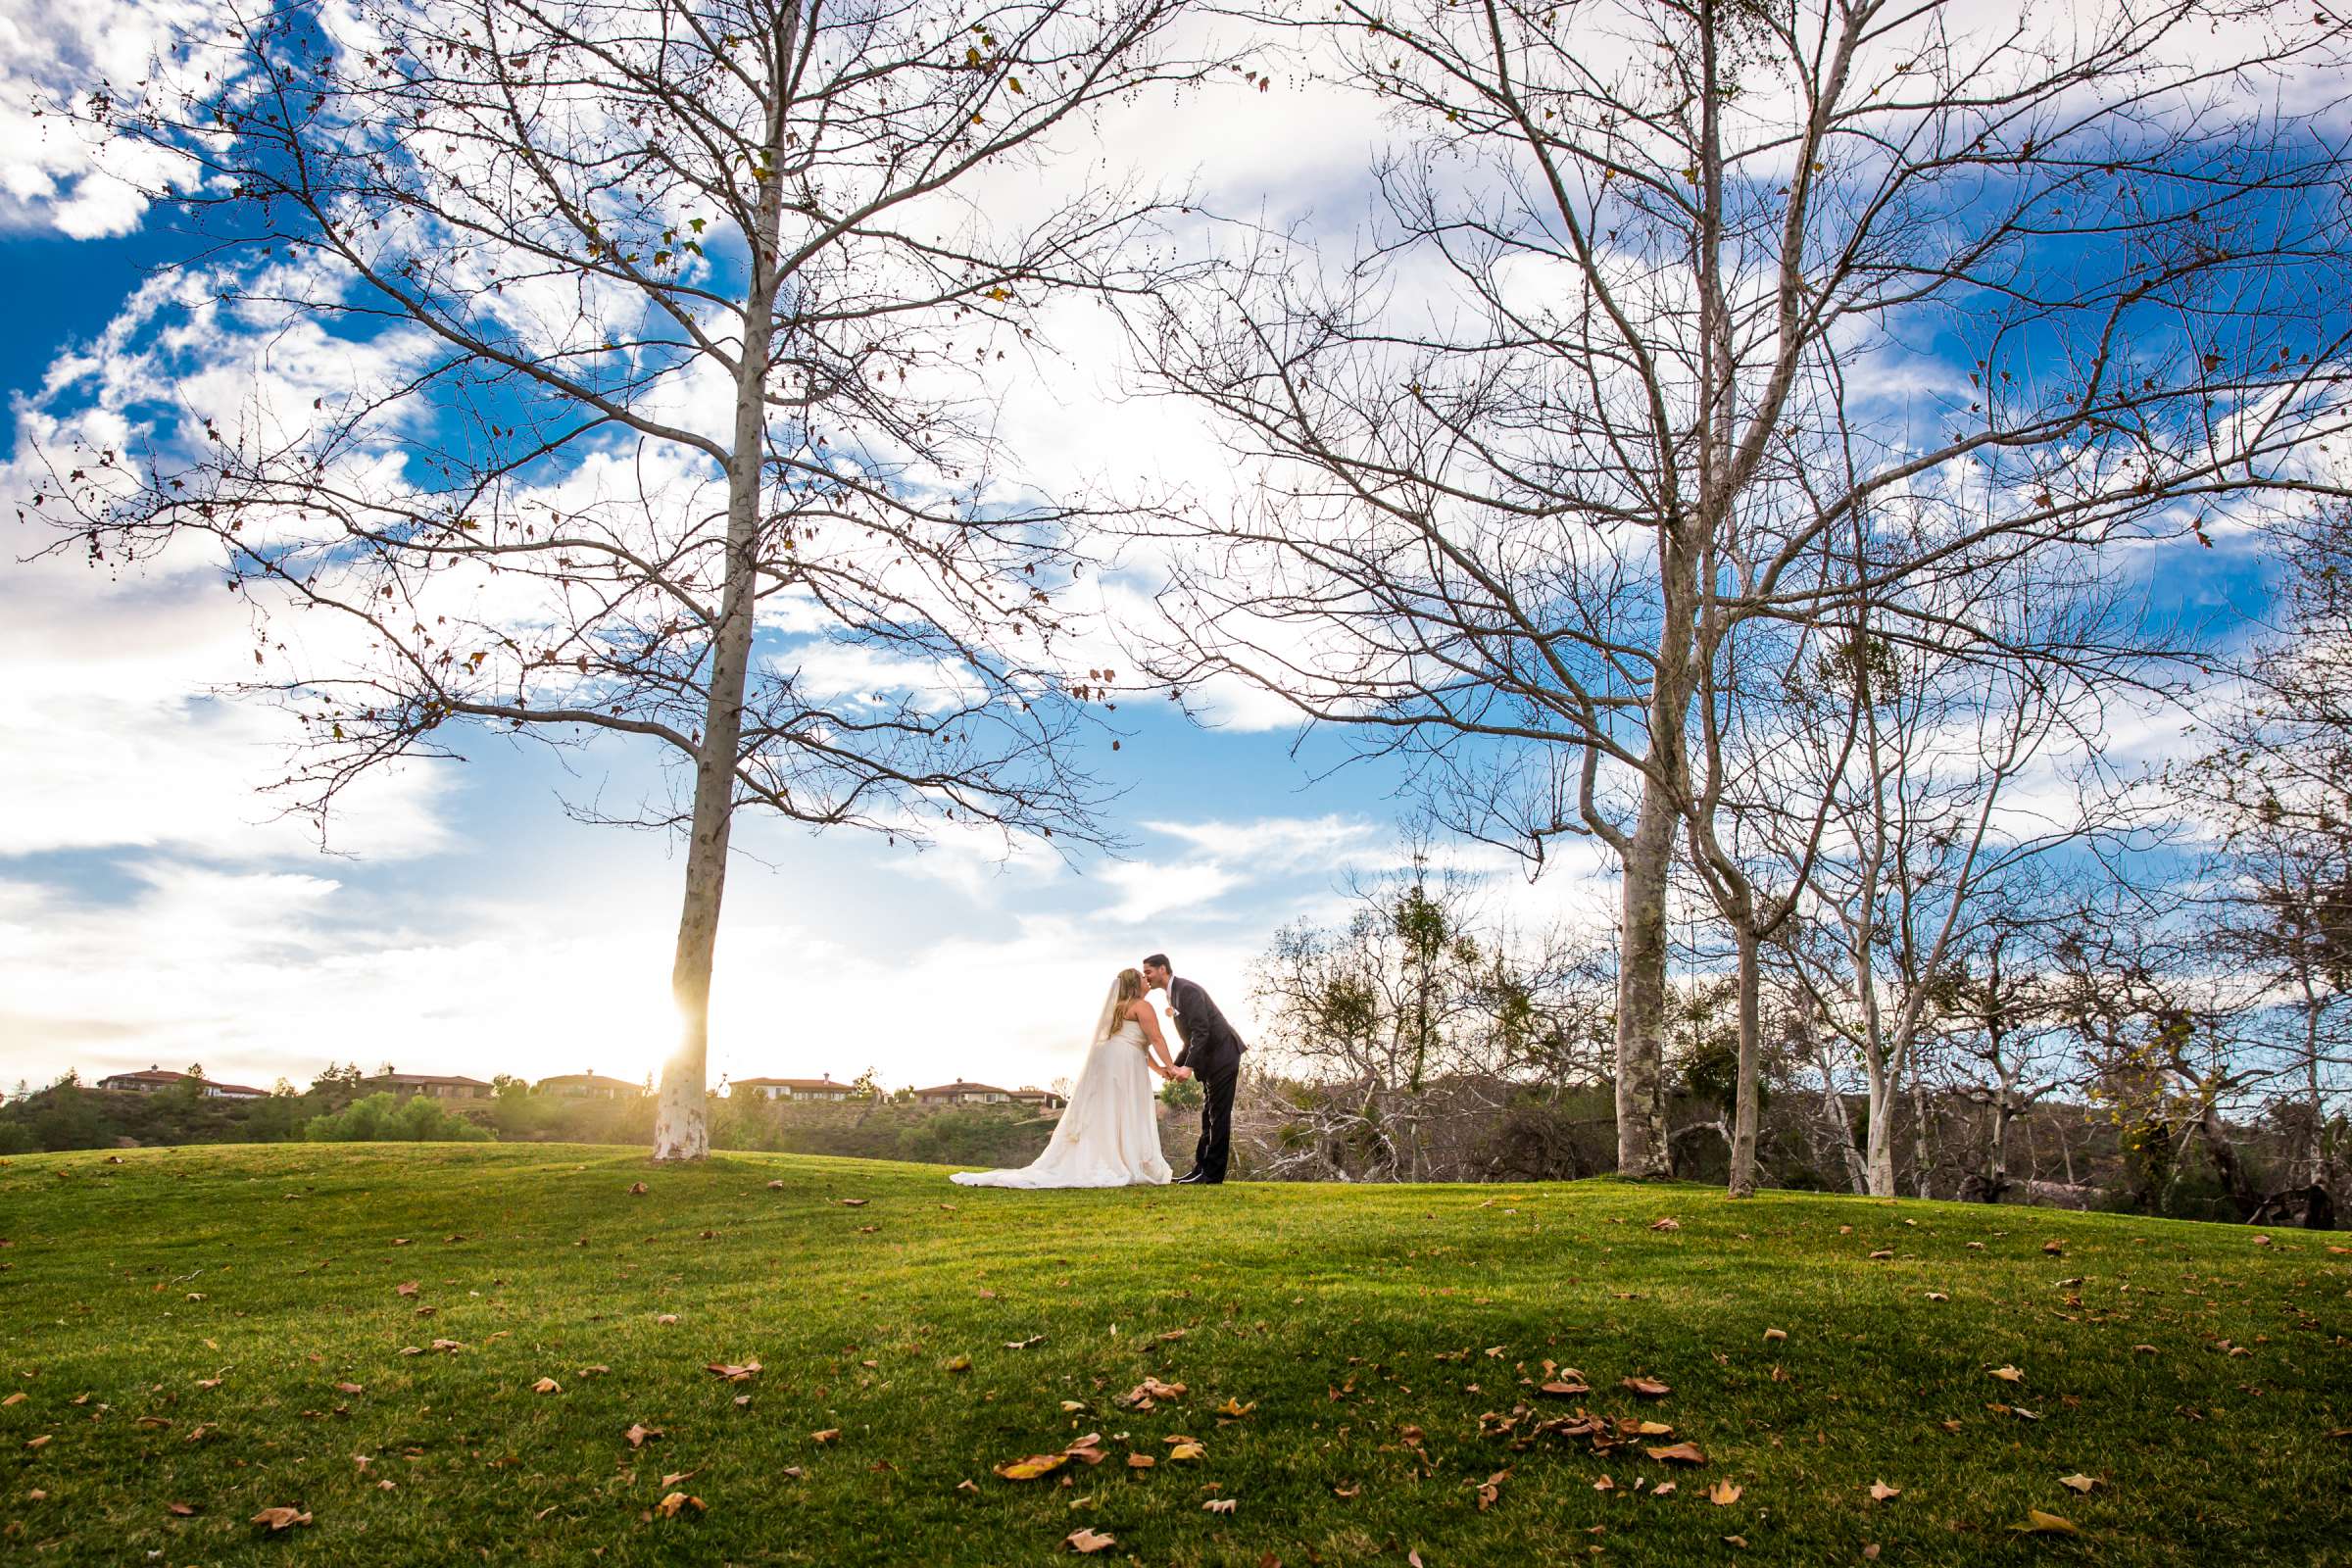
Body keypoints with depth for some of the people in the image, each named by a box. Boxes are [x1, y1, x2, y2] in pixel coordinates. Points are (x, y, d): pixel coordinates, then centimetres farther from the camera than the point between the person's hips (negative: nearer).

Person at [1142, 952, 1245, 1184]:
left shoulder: (1187, 990, -16)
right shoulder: (1173, 995, 14)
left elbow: (1201, 1031, -24)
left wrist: (1189, 1067, -27)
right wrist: (1177, 1065, 11)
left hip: (1222, 1056, -10)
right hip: (1211, 1061, 10)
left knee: (1218, 1117, -7)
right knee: (1209, 1118, 11)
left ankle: (1212, 1174, -6)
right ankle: (1201, 1170, 15)